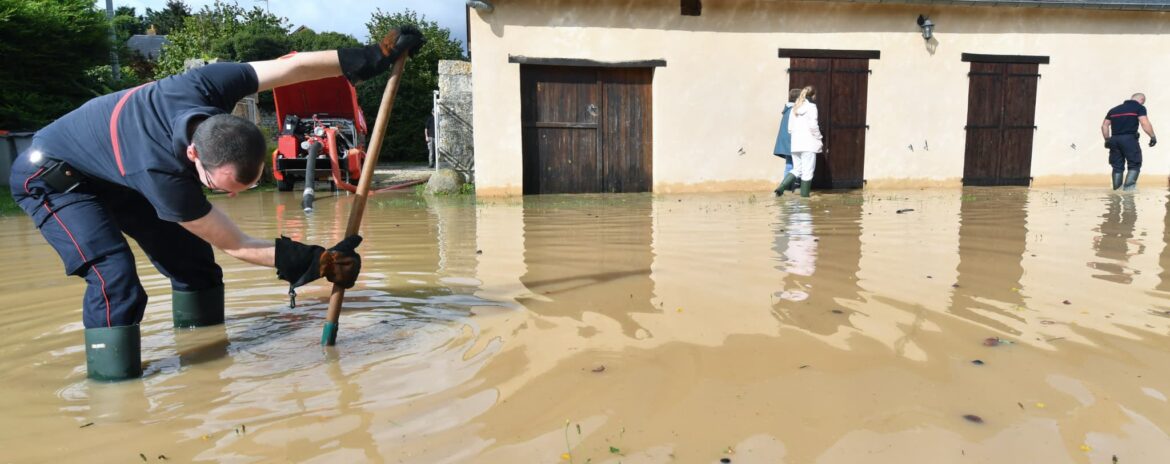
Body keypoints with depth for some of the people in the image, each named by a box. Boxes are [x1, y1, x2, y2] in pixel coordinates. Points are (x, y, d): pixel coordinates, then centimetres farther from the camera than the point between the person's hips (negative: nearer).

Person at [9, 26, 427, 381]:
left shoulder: (206, 86, -32)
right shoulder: (161, 174, -43)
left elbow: (294, 65, -20)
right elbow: (234, 245, -31)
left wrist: (372, 56, -18)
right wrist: (315, 263, -34)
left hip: (112, 171, 7)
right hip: (51, 176, -7)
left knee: (191, 256, 3)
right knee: (114, 273, -28)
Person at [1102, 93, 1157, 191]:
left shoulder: (1114, 109, 19)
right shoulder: (1139, 107, 3)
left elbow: (1104, 126, 15)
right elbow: (1145, 124, -9)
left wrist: (1107, 140, 19)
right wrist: (1153, 137, -2)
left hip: (1114, 139, 5)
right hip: (1129, 139, -5)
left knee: (1117, 166, 11)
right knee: (1134, 164, 3)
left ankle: (1117, 188, 11)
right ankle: (1128, 186, -11)